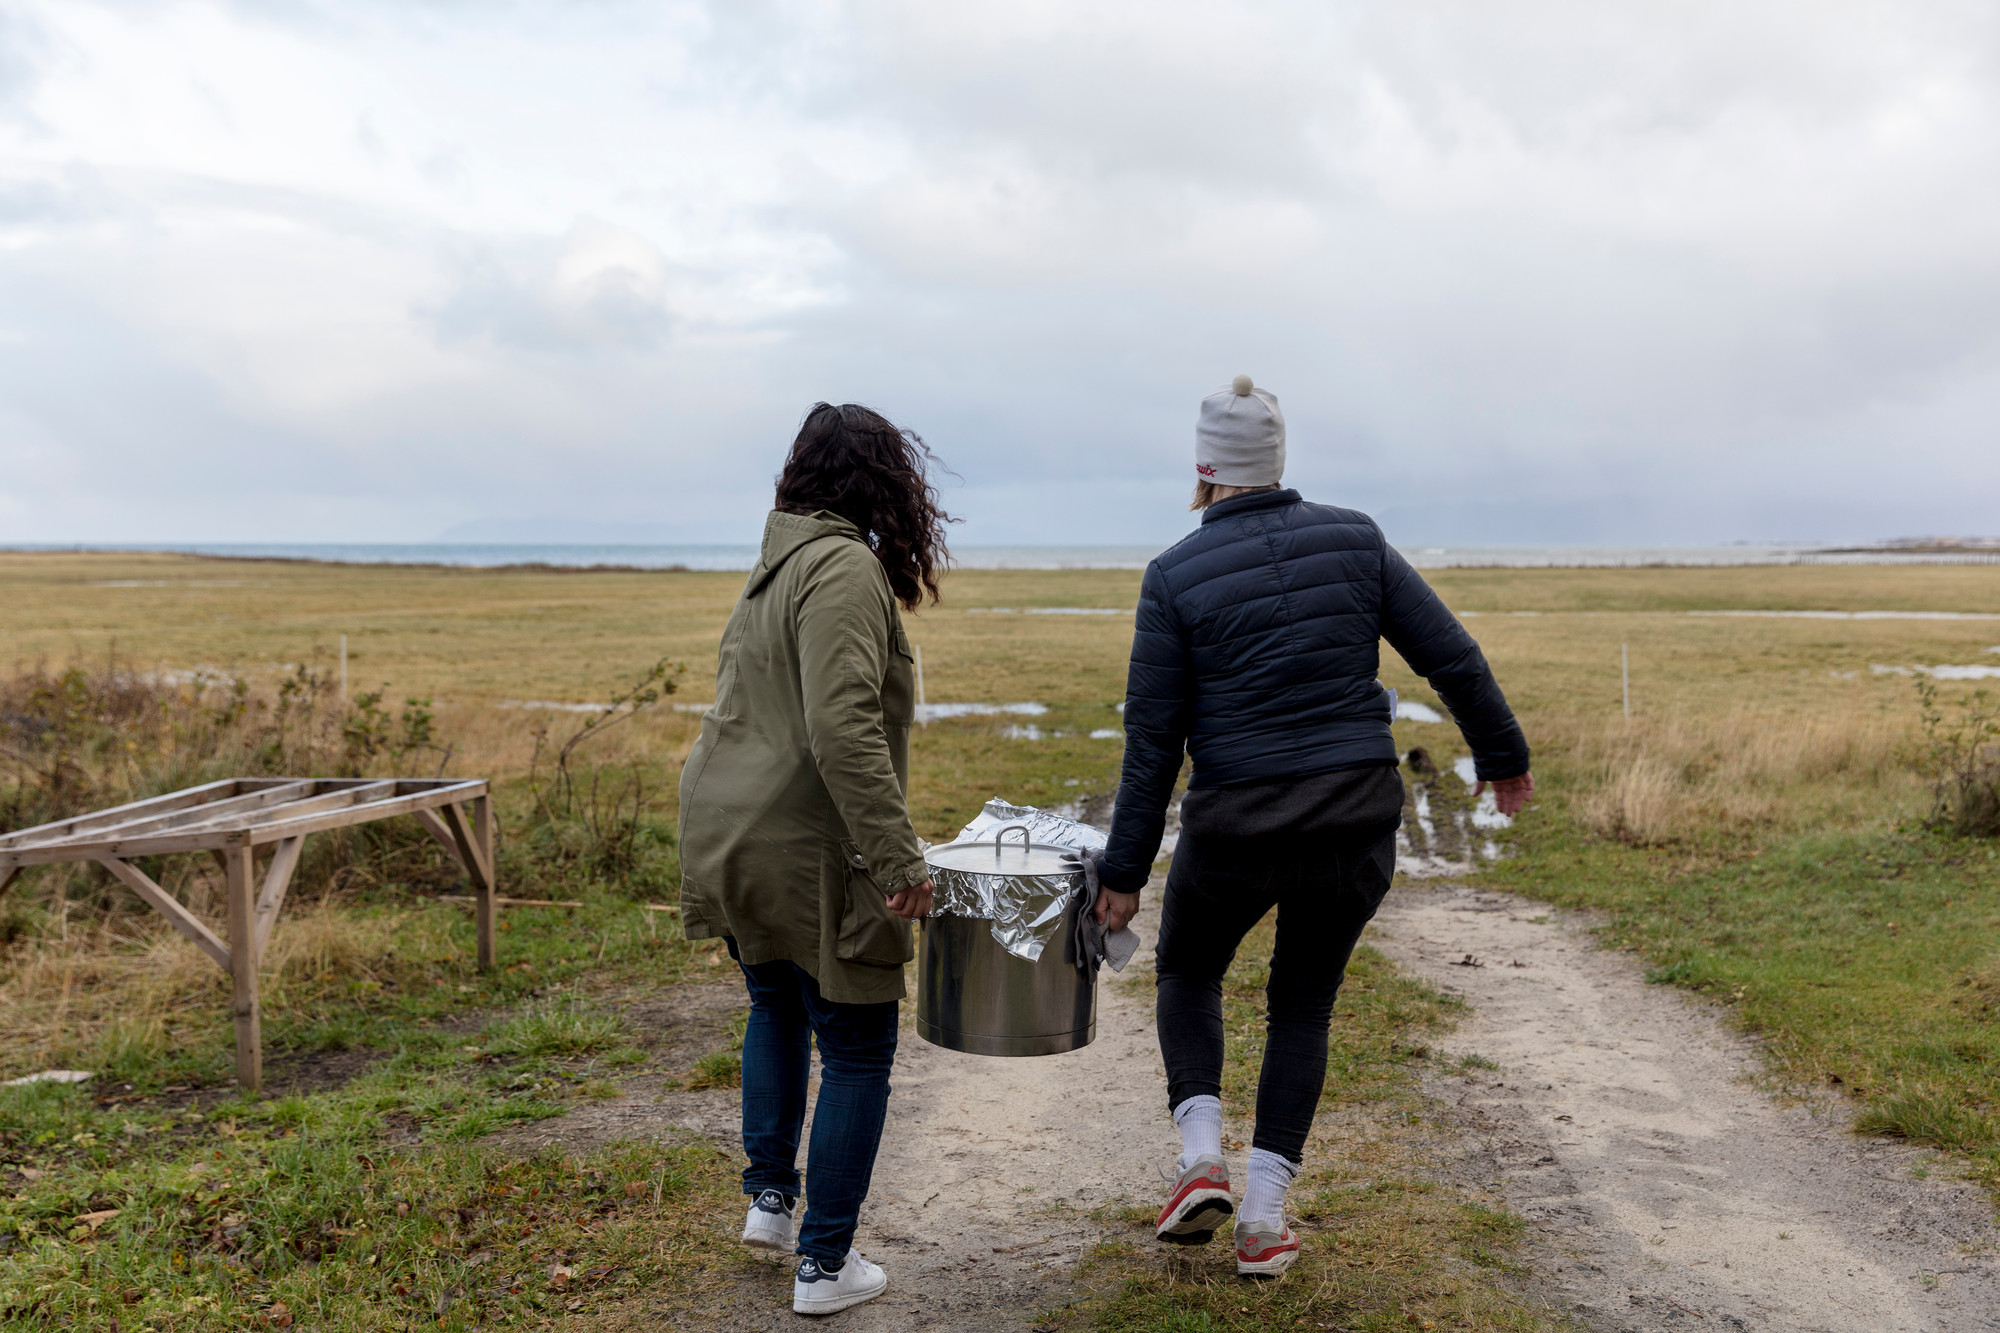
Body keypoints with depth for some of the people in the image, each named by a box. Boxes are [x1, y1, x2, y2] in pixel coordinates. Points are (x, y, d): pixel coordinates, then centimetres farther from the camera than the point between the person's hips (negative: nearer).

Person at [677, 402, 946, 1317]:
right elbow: (842, 727, -27)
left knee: (775, 1007, 29)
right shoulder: (845, 567, -16)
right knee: (857, 1048, 7)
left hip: (729, 844, 9)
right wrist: (897, 856, -26)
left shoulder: (772, 571, 14)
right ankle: (824, 1264, 15)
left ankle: (768, 1196, 34)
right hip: (808, 853, -9)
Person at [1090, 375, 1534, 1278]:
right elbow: (1452, 658, 3)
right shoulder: (1354, 540, 0)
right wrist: (1503, 756, 18)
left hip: (1235, 829, -2)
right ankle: (1264, 1218, 17)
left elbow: (1153, 741, -7)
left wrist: (1124, 872, 0)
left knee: (1188, 971, 26)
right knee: (1302, 1007, 20)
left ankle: (1203, 1159, 9)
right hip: (1358, 823, 3)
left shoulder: (1175, 576, -8)